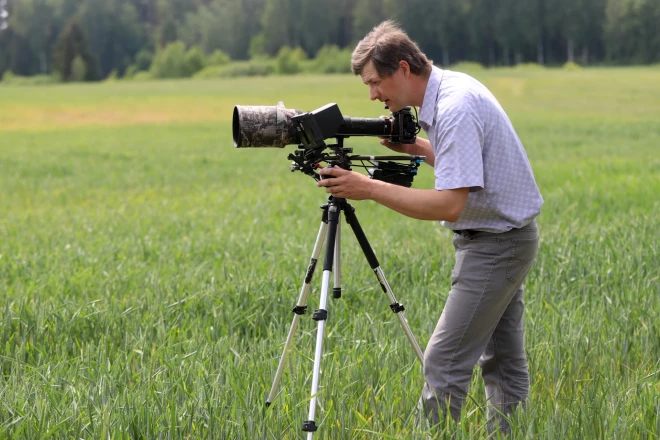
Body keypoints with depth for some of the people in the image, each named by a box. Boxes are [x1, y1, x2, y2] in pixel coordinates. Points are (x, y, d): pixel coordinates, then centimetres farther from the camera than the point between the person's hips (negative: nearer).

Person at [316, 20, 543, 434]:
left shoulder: (455, 109, -24)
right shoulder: (451, 88, 7)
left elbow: (450, 204, -30)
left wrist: (370, 188, -28)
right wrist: (417, 147, 7)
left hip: (494, 243, -10)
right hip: (504, 235, 10)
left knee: (444, 361, -10)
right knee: (502, 360, 13)